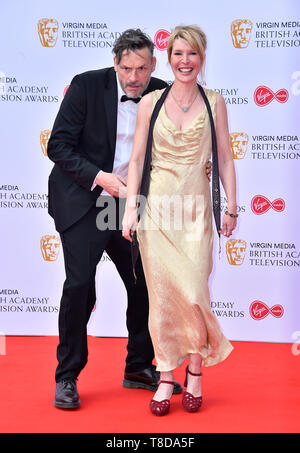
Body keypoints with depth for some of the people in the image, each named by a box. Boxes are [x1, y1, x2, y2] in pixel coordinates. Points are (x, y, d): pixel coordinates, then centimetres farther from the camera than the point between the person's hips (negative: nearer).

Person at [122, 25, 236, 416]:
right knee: (162, 294, 1)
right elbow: (137, 159, 4)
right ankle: (167, 377, 14)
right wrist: (130, 208, -4)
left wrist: (232, 207, 1)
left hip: (196, 209, 0)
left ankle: (195, 370, 17)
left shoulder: (214, 102, 5)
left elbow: (225, 159, 6)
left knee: (193, 291, -6)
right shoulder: (150, 102, 4)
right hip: (157, 207, 0)